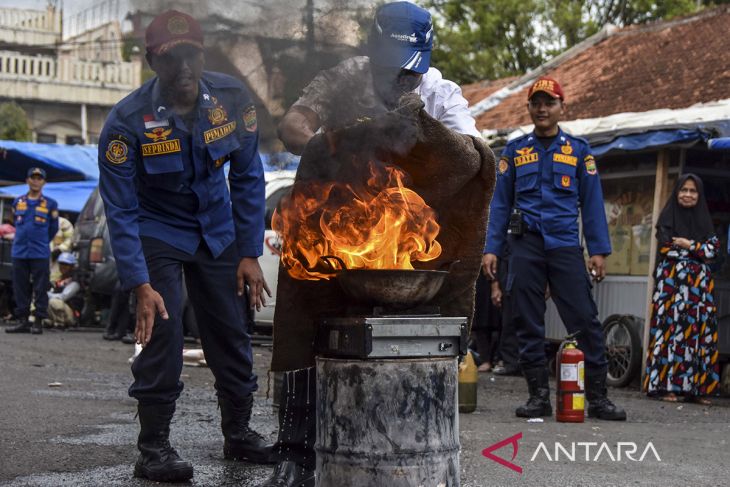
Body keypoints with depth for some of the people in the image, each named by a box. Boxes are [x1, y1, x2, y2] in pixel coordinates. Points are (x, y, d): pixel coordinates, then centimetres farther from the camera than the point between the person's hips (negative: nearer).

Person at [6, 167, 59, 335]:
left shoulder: (50, 204, 3)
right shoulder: (18, 202, 11)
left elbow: (53, 228, 12)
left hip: (40, 254, -3)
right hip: (19, 252, 3)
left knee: (40, 289, -3)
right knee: (20, 288, 5)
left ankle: (38, 322, 1)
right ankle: (23, 321, 11)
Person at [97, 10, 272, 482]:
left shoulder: (232, 98, -14)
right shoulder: (128, 120, -24)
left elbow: (248, 178, -4)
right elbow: (121, 211, -21)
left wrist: (249, 253, -6)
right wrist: (140, 285, -27)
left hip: (217, 229, 4)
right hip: (157, 233, -3)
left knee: (231, 331, 5)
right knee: (163, 330, -13)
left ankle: (239, 432, 22)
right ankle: (154, 448, -1)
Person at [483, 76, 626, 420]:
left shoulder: (578, 150, 10)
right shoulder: (515, 151, 12)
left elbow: (592, 203, 8)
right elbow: (500, 202, 12)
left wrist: (598, 250, 0)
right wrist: (492, 248, 2)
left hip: (566, 244, -1)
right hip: (525, 246, 1)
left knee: (584, 320, -7)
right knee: (528, 323, 2)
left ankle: (598, 397, -1)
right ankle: (539, 396, 10)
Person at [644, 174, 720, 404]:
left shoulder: (705, 220, 17)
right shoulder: (668, 218, 6)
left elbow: (713, 249, 5)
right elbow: (666, 249, -6)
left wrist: (688, 245, -7)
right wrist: (698, 251, -3)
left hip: (699, 283, 4)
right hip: (672, 280, -4)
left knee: (699, 332, -1)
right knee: (671, 329, -9)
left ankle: (695, 387, 0)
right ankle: (665, 385, -8)